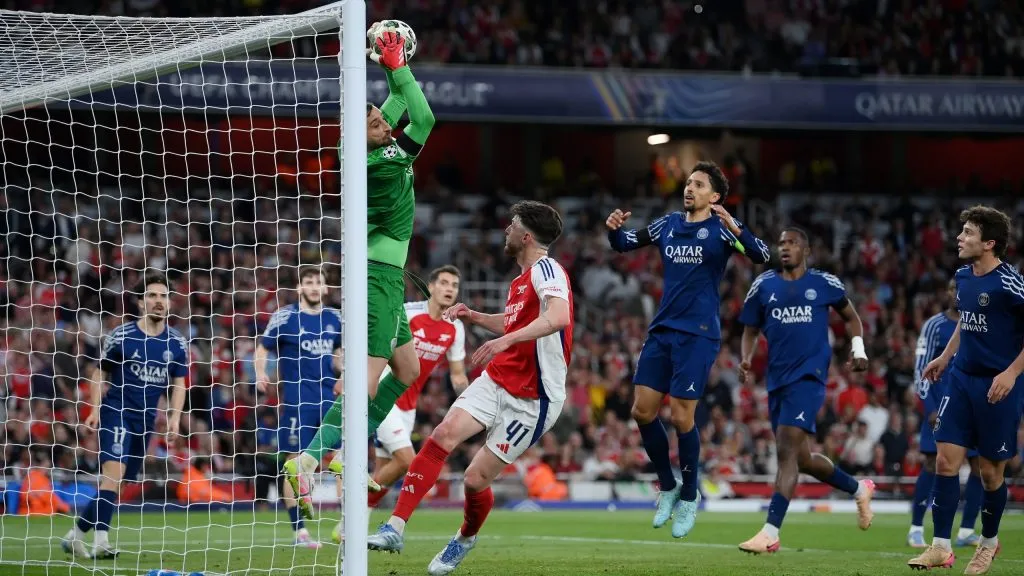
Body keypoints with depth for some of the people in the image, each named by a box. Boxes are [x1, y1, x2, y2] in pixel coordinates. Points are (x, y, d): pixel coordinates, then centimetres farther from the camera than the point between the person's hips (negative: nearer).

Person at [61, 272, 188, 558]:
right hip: (116, 412, -5)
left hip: (146, 418, 5)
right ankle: (101, 540, -28)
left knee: (114, 480, 7)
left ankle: (77, 534, 19)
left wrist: (175, 417, -2)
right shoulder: (121, 336, -4)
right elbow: (100, 372, 3)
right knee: (114, 470, -23)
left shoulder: (177, 343, 5)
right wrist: (96, 409, -8)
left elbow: (178, 383, 12)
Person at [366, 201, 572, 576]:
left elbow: (559, 316, -35)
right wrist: (474, 317, 16)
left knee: (476, 479, -5)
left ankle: (466, 538, 28)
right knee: (444, 435, -16)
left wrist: (506, 340, -42)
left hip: (532, 400, -8)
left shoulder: (546, 270, -15)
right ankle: (396, 528, -18)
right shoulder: (522, 279, 14)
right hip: (496, 380, 8)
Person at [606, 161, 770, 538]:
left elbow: (762, 256, -20)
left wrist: (736, 230, -38)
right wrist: (614, 229, -3)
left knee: (682, 417, -7)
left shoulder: (720, 228, -7)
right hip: (662, 332, 6)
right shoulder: (668, 225, 10)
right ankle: (668, 486, 20)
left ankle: (689, 497, 11)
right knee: (643, 411, 2)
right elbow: (624, 244, 20)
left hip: (697, 335, -6)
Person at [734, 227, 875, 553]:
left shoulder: (824, 284, 3)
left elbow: (850, 317, 18)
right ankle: (859, 489, 38)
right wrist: (746, 360, -3)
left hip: (809, 376, -5)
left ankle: (770, 533, -22)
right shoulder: (764, 286, 9)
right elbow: (751, 330, 16)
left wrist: (858, 349, 2)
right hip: (777, 380, 5)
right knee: (801, 459, 12)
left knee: (787, 452, -18)